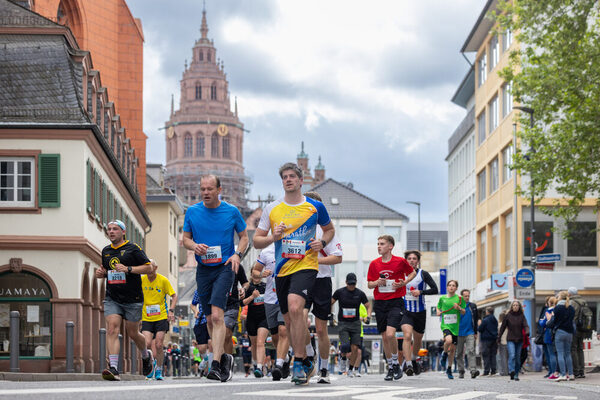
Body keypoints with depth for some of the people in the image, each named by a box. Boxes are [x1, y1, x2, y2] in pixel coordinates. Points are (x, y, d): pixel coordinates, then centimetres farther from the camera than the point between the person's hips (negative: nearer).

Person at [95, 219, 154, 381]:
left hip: (132, 299, -4)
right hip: (112, 299, 4)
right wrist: (101, 273, 4)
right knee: (112, 329, -16)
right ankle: (113, 368, -24)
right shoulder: (106, 251, 13)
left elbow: (149, 267, -7)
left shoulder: (133, 248, -4)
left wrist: (128, 269, -19)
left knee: (133, 333, 7)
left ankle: (146, 355, 38)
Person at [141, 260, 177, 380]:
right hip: (146, 318, 1)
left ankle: (159, 370, 11)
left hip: (161, 317, -1)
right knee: (147, 344, -13)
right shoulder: (141, 280, 1)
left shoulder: (163, 280, -3)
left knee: (158, 345, -5)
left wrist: (171, 310, -10)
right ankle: (151, 363, 13)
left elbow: (174, 296, 4)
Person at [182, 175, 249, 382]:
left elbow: (244, 236, 9)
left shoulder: (232, 211, -1)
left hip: (224, 267, -4)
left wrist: (237, 254, -10)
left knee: (217, 316, -18)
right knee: (209, 319, 9)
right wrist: (194, 246, -11)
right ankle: (223, 357, 28)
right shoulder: (192, 212, 4)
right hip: (203, 269, 4)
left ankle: (216, 365, -22)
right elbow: (185, 238, 12)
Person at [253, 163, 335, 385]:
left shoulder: (315, 207, 3)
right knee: (289, 320, 9)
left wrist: (322, 243, -1)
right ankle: (306, 364, 26)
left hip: (306, 265, -4)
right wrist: (273, 237, -11)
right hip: (282, 270, 4)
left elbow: (329, 229, 20)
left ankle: (299, 363, -21)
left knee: (295, 307, -27)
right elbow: (256, 241, 9)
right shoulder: (272, 209, 7)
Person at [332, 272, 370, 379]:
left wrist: (368, 316, -10)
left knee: (355, 348, -6)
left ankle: (351, 369, 11)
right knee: (345, 347, -19)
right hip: (342, 323, -1)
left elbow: (368, 306, 9)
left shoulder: (360, 293, 1)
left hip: (355, 323, 1)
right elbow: (330, 303, 7)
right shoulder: (340, 292, -2)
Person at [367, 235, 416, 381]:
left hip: (395, 302, -4)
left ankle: (396, 363, 0)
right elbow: (369, 284, 13)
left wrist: (404, 283, -5)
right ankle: (390, 368, 18)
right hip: (380, 303, 4)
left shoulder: (400, 261, -4)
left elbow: (413, 272, 12)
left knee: (390, 334, -20)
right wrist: (377, 282, -9)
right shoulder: (374, 264, 5)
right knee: (384, 337, 6)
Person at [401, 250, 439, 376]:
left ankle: (414, 359, 45)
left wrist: (421, 292, -21)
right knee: (407, 336, -23)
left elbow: (435, 289, -8)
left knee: (417, 340, 14)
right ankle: (408, 365, -27)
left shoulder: (423, 274, -3)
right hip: (406, 311, 0)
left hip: (420, 312, 0)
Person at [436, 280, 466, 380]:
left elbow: (464, 312, 6)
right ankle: (444, 354, 1)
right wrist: (438, 312, 3)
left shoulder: (459, 298, 4)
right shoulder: (442, 298, 7)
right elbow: (438, 307, 25)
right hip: (445, 325, -1)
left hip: (455, 326, 1)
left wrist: (459, 308, -15)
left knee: (452, 349, 7)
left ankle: (449, 369, 23)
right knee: (448, 340, -31)